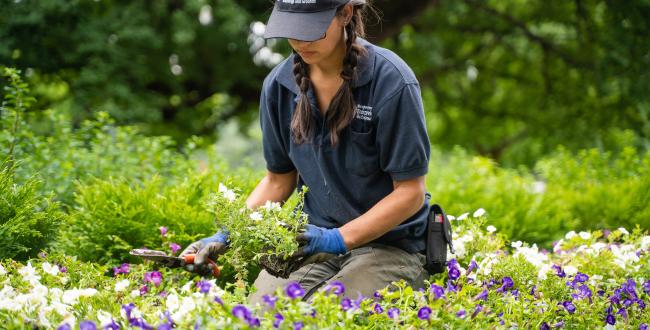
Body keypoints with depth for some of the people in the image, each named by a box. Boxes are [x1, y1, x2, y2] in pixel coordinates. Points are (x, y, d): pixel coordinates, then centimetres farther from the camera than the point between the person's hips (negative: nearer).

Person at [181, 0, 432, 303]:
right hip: (312, 239, 4)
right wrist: (227, 236, -1)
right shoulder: (279, 85, 1)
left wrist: (339, 238, -23)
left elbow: (410, 192, -12)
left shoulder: (390, 81, -15)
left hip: (389, 245, -4)